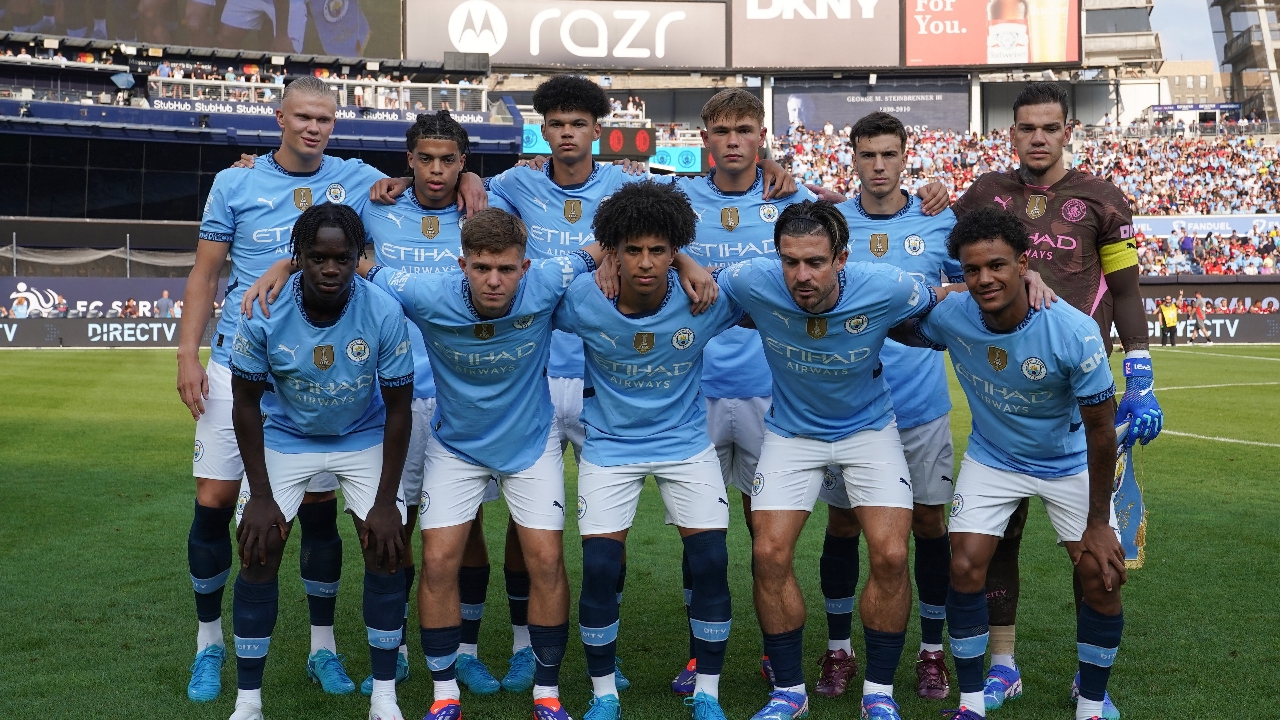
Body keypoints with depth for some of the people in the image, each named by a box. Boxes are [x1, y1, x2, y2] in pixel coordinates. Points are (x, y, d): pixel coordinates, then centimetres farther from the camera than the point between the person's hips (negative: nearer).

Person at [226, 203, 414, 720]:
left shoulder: (383, 314, -26)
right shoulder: (264, 313, -25)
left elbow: (398, 409, -15)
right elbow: (246, 404, -11)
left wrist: (385, 501, -15)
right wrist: (260, 496, -13)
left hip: (364, 438, 0)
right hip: (285, 436, 0)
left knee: (386, 552, -10)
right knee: (258, 554, -9)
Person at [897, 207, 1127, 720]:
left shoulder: (1074, 332, -30)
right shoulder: (950, 316, -23)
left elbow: (1100, 429, -19)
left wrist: (1098, 521, -14)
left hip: (1070, 463, -1)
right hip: (991, 460, 2)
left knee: (1103, 578, -8)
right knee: (964, 569, -10)